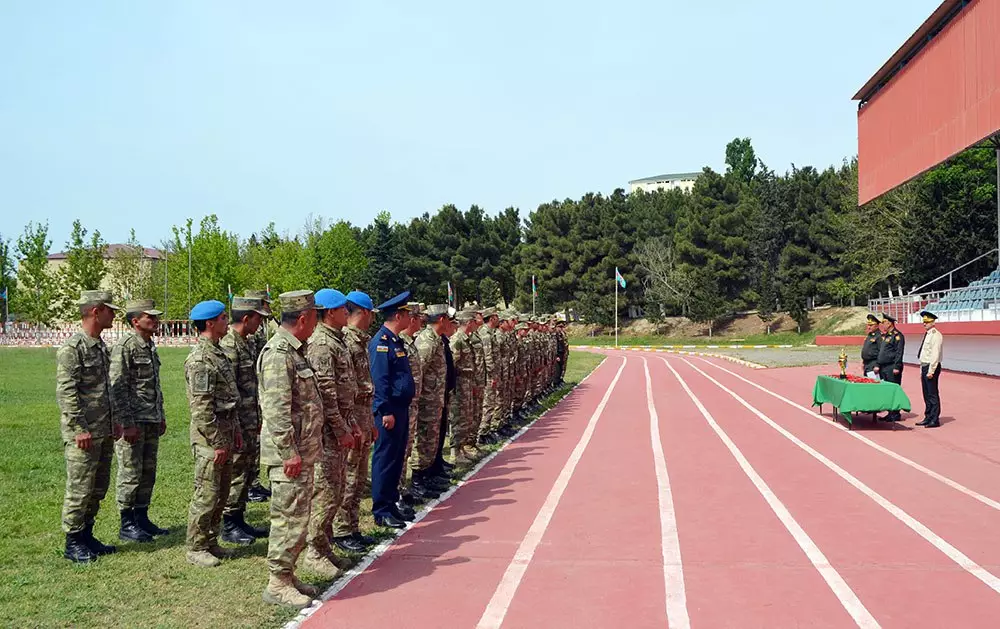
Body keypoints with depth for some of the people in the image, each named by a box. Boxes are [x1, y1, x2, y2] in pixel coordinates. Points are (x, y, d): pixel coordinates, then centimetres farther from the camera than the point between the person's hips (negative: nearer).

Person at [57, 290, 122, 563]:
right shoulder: (72, 348, -14)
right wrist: (80, 429, -20)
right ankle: (73, 543, 11)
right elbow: (66, 392, -18)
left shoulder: (101, 346, 14)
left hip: (104, 433, 9)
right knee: (80, 489, -1)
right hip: (83, 435, -9)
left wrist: (114, 421, 18)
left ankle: (86, 535, 27)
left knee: (98, 488, 15)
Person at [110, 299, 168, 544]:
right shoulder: (125, 347, -14)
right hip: (133, 422, -9)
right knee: (131, 474, -1)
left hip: (152, 421, 9)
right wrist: (127, 423, -20)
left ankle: (142, 518, 22)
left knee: (148, 472, 13)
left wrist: (161, 415, 20)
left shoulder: (150, 345, 14)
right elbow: (117, 387, -18)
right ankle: (127, 524, 9)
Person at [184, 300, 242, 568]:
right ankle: (196, 548, 10)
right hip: (209, 435, -10)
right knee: (207, 494, -1)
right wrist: (217, 443, -19)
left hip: (225, 430, 10)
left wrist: (235, 429, 18)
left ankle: (210, 542, 25)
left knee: (222, 492, 15)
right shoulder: (200, 359, -17)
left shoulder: (218, 353, 14)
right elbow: (201, 407, -20)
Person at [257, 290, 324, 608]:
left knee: (297, 516, 16)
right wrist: (289, 452, -23)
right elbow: (276, 409, -23)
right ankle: (278, 585, 7)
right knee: (290, 517, -3)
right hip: (290, 454, -10)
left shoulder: (294, 351, 15)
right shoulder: (278, 353, -17)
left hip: (302, 451, 10)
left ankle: (287, 576, 27)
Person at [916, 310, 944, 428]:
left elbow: (935, 354, -19)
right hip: (924, 366, 10)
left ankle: (935, 420, -1)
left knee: (933, 394, -5)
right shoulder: (927, 334, 16)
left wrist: (931, 371, -21)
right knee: (926, 394, 14)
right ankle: (928, 418, 22)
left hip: (931, 367, -10)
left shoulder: (936, 335, -13)